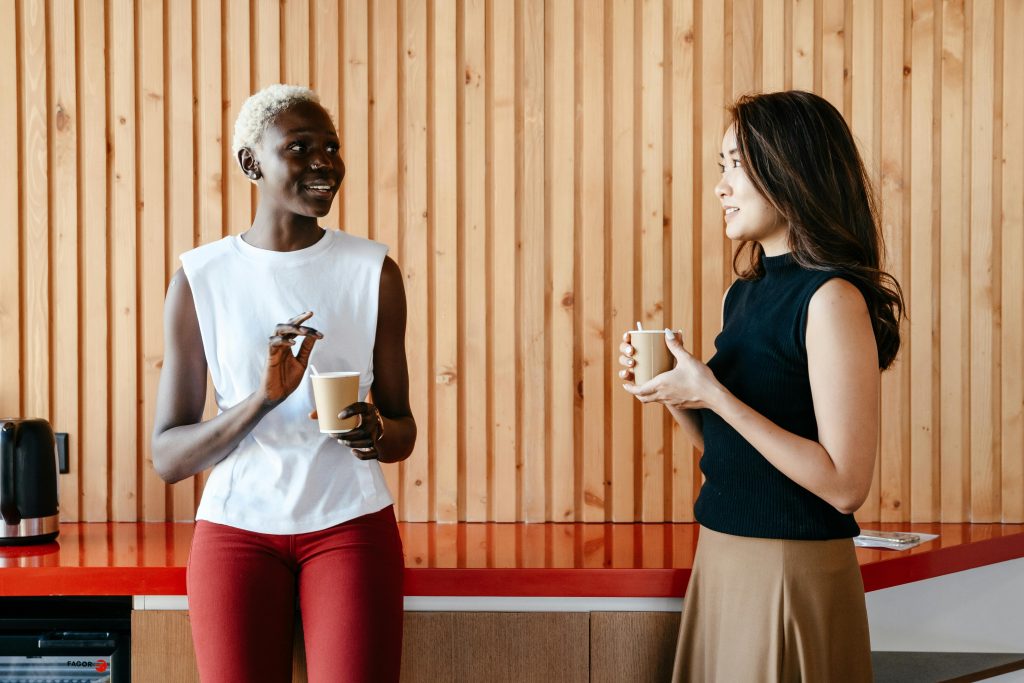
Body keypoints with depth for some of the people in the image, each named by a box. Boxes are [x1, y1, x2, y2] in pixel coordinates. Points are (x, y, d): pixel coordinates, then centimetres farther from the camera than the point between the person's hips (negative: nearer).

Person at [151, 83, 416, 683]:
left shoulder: (374, 269, 2)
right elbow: (168, 458, -3)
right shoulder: (200, 279, -1)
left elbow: (404, 433, 10)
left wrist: (376, 432, -14)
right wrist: (262, 399, -19)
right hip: (239, 527, 0)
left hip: (350, 524, 0)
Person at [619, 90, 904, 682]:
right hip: (721, 559, 8)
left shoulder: (832, 298, -16)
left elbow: (846, 485, -22)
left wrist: (713, 395, -21)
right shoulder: (744, 294, 9)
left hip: (792, 571, -8)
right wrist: (673, 392, -2)